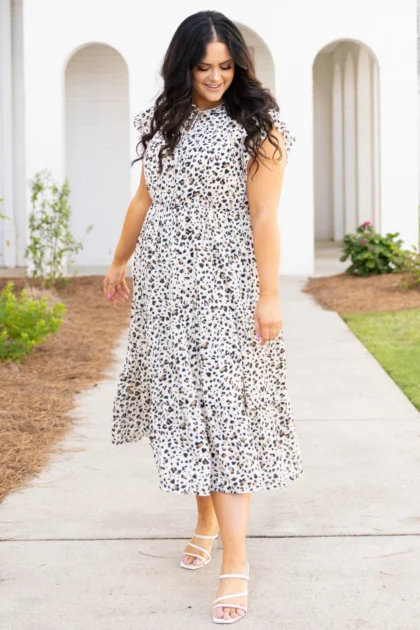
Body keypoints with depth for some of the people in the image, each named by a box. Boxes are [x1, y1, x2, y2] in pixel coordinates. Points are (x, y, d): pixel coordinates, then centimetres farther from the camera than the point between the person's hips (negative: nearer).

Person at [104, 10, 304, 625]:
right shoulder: (161, 119, 10)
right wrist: (119, 262, 25)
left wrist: (269, 294, -13)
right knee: (181, 401, 9)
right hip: (163, 282, 5)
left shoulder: (256, 124, -6)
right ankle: (206, 519, 27)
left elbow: (264, 215, -10)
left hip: (224, 285, -5)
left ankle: (236, 561, -5)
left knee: (219, 407, -8)